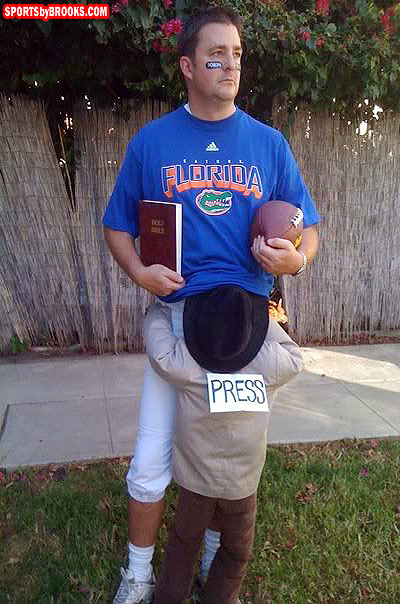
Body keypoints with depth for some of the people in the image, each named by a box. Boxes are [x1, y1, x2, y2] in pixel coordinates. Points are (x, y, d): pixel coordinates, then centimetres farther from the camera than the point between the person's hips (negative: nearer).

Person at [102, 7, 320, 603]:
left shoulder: (270, 143, 5)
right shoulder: (151, 141, 3)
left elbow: (308, 230, 7)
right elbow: (118, 226, 7)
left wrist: (296, 258, -16)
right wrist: (139, 271, -13)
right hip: (175, 312, -1)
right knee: (151, 462, 2)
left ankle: (214, 549, 42)